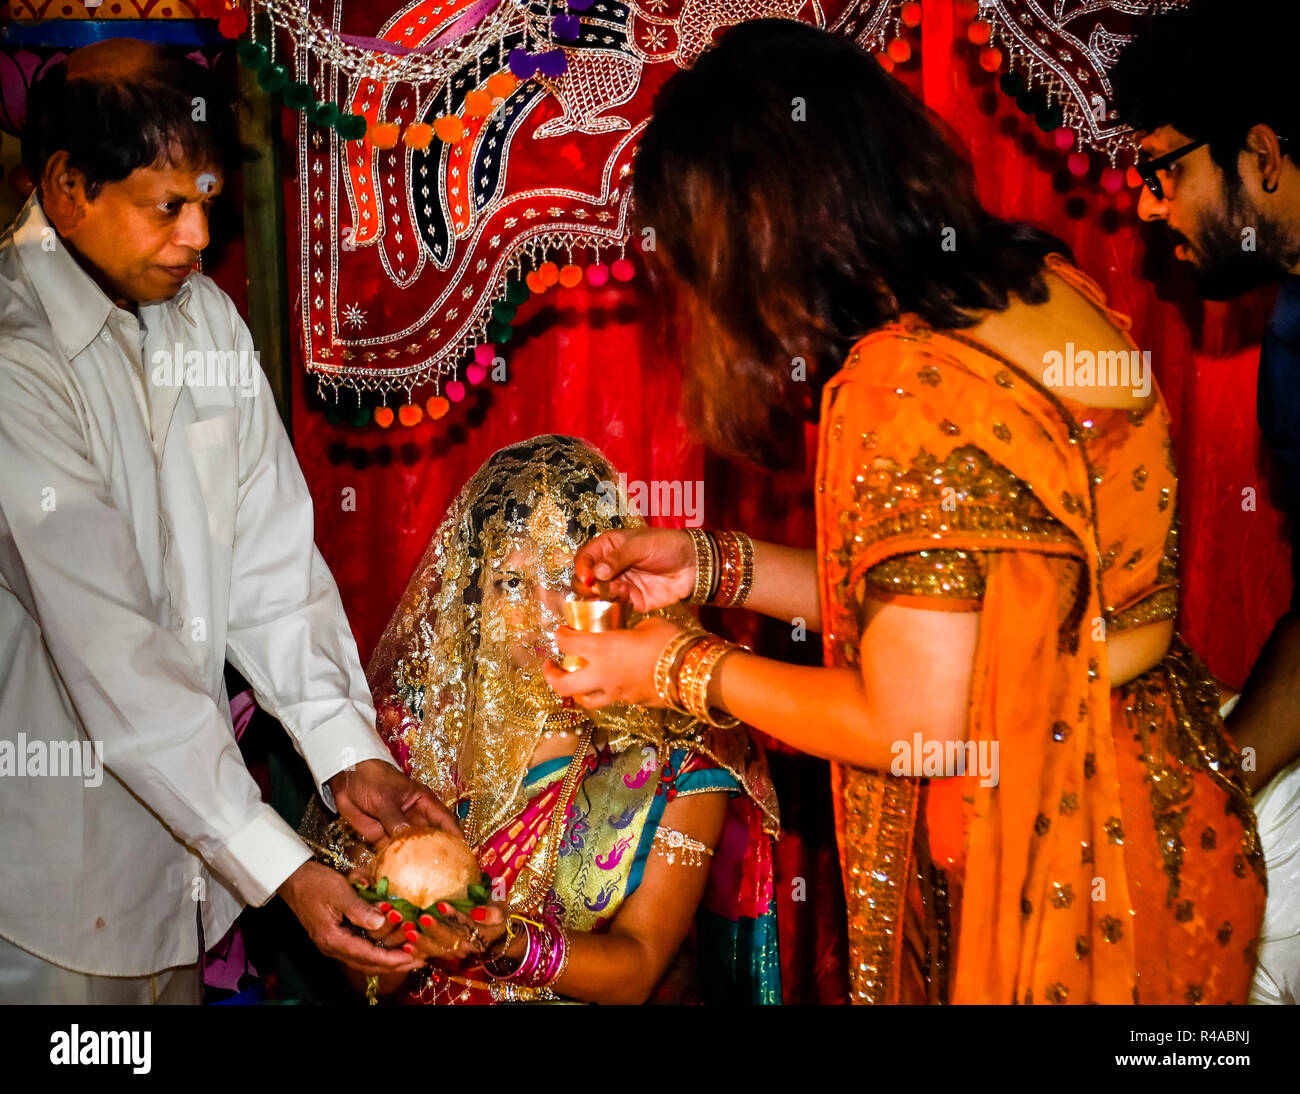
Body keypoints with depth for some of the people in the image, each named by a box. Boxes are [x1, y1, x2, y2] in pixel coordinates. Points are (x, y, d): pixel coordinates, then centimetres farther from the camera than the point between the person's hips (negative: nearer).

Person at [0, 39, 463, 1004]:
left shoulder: (205, 315, 3)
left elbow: (270, 555, 1)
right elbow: (106, 646, -26)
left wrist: (348, 752, -10)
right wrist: (281, 868, -27)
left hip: (181, 830, 7)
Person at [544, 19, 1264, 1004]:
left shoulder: (910, 389, -27)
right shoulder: (1046, 289, 0)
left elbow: (911, 726, -21)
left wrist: (681, 671, -8)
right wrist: (714, 565, 9)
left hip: (1060, 874, -8)